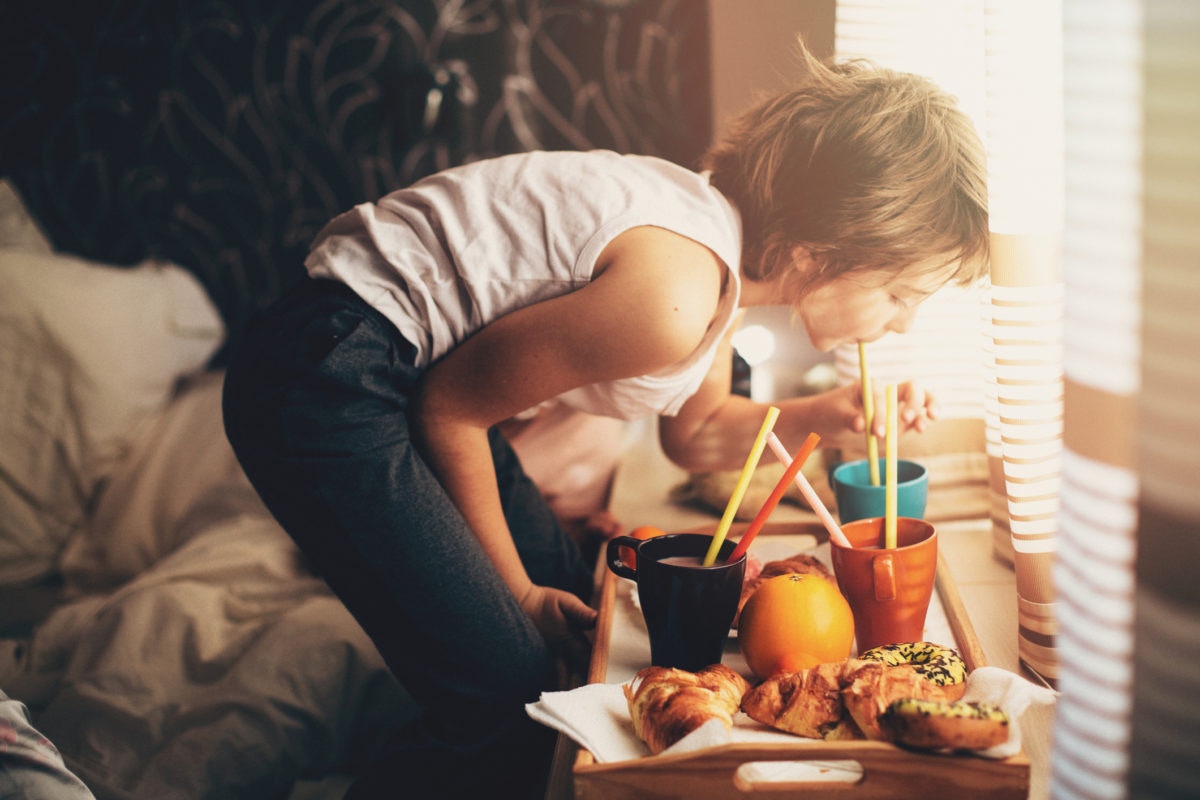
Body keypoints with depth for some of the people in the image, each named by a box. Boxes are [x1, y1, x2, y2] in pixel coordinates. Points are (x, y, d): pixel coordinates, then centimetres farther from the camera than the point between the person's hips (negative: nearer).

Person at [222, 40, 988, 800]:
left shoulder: (732, 234, 2)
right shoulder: (673, 294, -27)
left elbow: (693, 434, 18)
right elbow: (451, 406, -17)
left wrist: (821, 414, 0)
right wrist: (518, 593, -5)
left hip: (415, 368, 10)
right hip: (328, 384, -10)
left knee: (572, 617, 13)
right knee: (508, 701, -10)